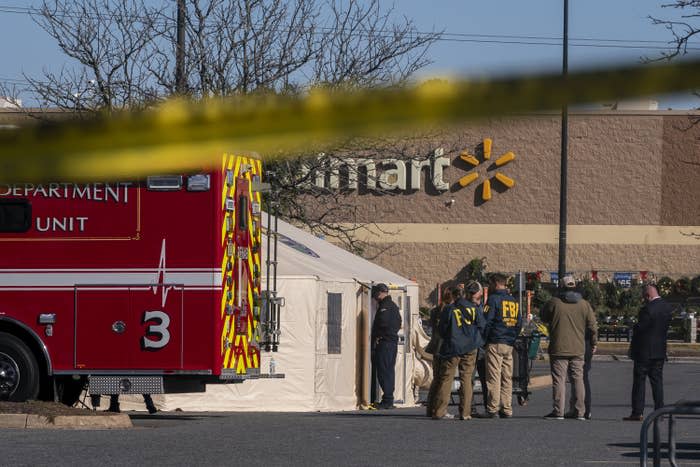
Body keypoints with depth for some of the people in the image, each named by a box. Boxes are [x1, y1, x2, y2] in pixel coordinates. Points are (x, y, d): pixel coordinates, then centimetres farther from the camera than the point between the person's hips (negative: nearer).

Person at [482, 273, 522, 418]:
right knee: (507, 378, 8)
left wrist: (484, 339, -2)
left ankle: (492, 409, -8)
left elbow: (486, 321, -11)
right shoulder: (514, 301, 14)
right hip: (509, 346, 7)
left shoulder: (493, 299, -8)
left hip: (495, 343, -7)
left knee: (494, 377, -6)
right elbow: (519, 323, 17)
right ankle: (507, 409, 6)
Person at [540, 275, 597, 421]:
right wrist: (594, 343, 19)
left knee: (559, 380, -2)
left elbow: (543, 317, 9)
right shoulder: (584, 305, 3)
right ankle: (580, 412, 7)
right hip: (578, 350, 3)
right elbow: (593, 326, 6)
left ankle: (558, 411, -5)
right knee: (578, 379, 8)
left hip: (559, 349, -3)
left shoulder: (554, 303, -6)